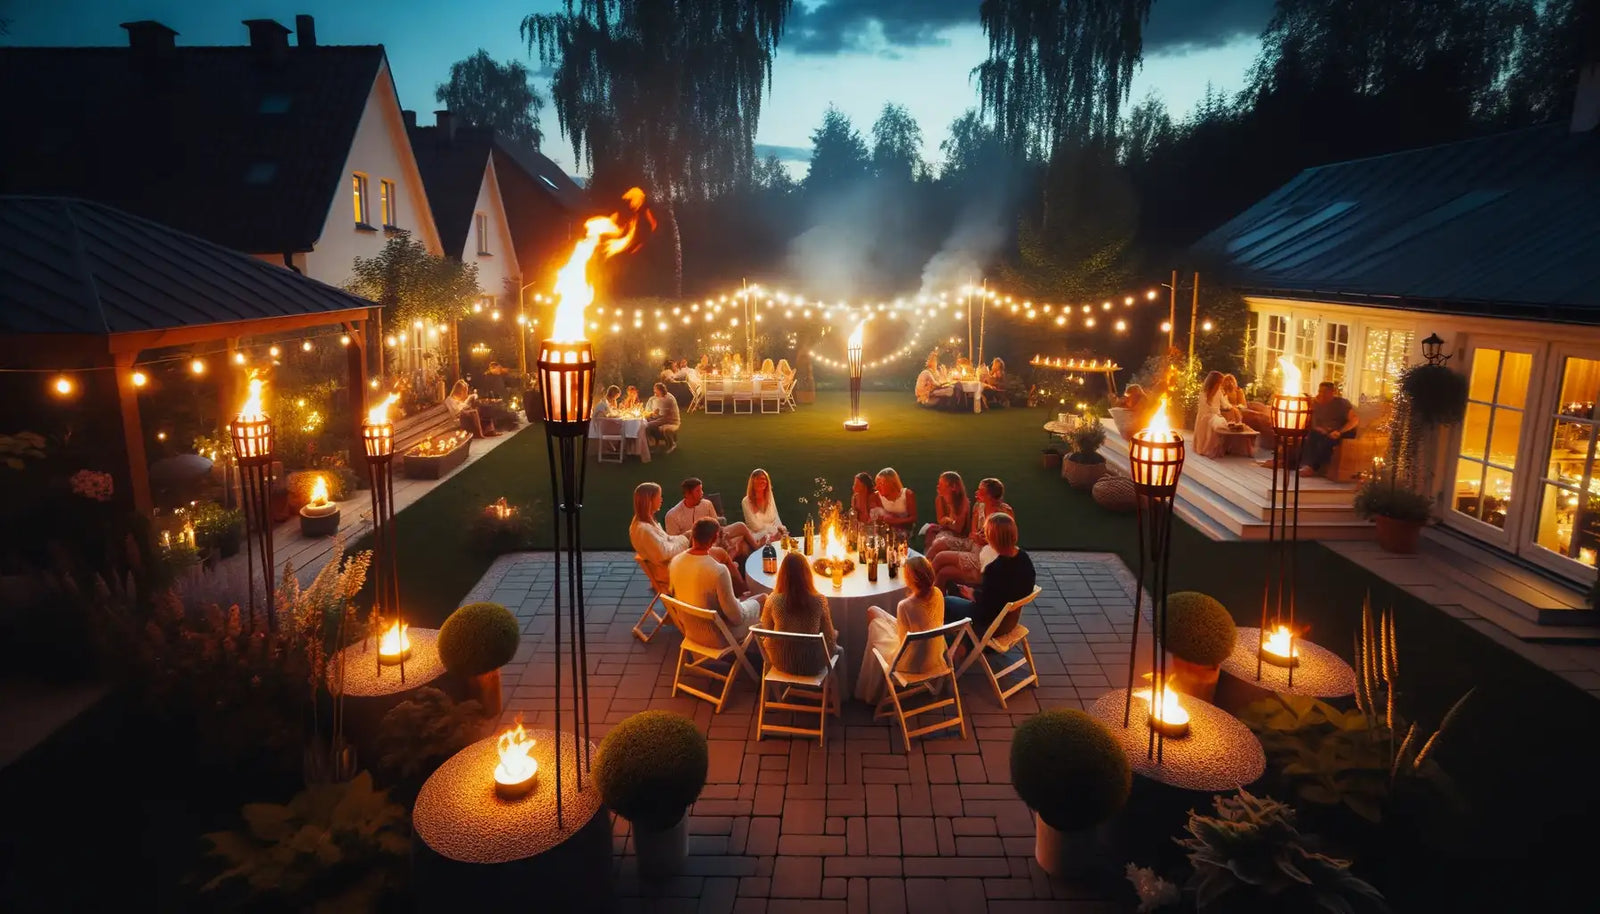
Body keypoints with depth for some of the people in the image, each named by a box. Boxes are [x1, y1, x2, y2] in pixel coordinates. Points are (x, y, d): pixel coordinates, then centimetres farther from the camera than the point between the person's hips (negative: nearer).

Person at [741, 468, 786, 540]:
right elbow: (756, 526, -10)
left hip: (773, 535, 4)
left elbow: (776, 520, 9)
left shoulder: (770, 498, 8)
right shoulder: (747, 502, -8)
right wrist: (777, 529, -12)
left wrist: (781, 529, -12)